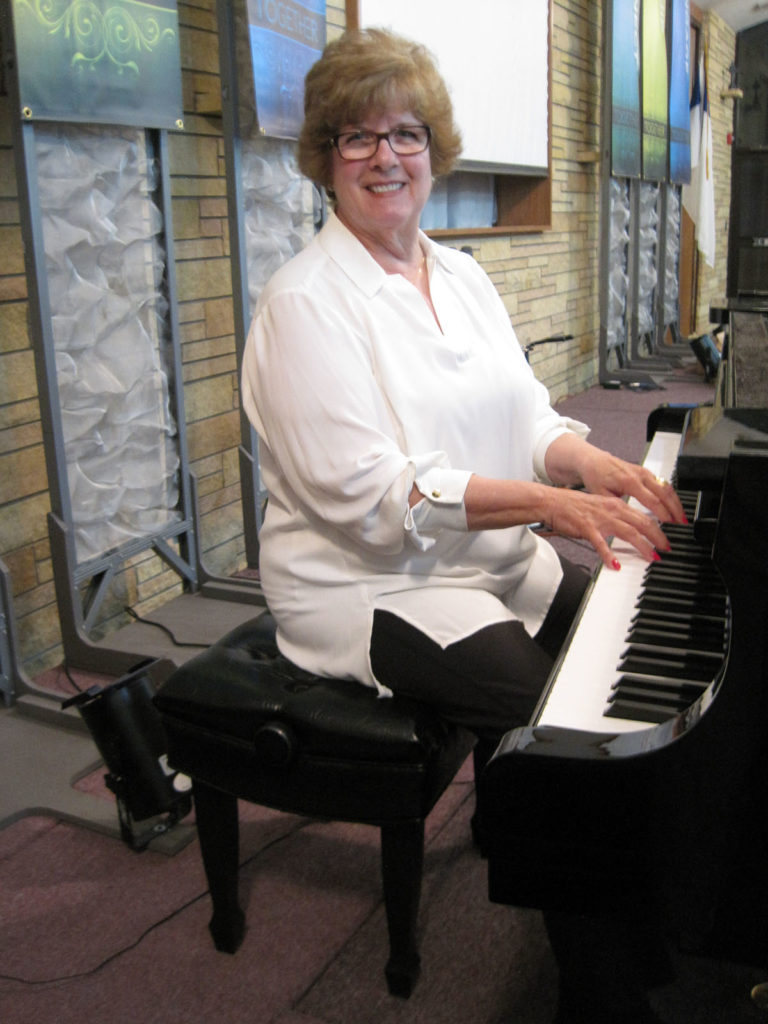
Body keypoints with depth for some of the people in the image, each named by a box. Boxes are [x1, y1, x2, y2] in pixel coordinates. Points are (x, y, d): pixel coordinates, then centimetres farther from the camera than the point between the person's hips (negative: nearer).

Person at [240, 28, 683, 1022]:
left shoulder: (461, 275, 11)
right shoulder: (306, 302, -13)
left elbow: (524, 417, 10)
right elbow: (365, 494, -21)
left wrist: (591, 463, -13)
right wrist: (549, 502, -24)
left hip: (495, 561, 8)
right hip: (367, 587, -7)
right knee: (555, 710, -23)